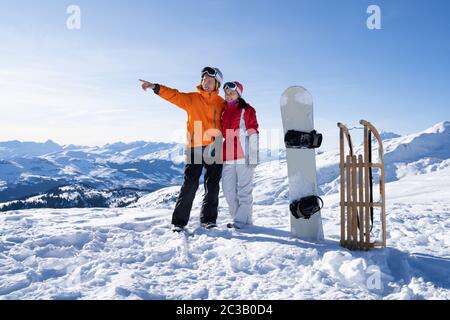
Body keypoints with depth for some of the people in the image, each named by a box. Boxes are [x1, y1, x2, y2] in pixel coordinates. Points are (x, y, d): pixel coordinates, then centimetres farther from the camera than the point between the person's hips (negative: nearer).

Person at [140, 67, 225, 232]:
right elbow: (174, 95, -4)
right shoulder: (192, 98, 7)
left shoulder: (222, 103, 12)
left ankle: (208, 219, 16)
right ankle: (180, 221, 4)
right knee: (190, 184, -4)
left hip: (214, 148, 2)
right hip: (195, 147, -2)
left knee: (212, 184, 5)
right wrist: (156, 88, -18)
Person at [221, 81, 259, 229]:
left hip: (244, 155, -7)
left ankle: (243, 219, 5)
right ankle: (238, 217, 20)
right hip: (228, 157, 7)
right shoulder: (224, 112, 19)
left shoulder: (246, 110, 0)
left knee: (243, 189, -4)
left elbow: (253, 133, -6)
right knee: (228, 190, 8)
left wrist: (253, 155, -14)